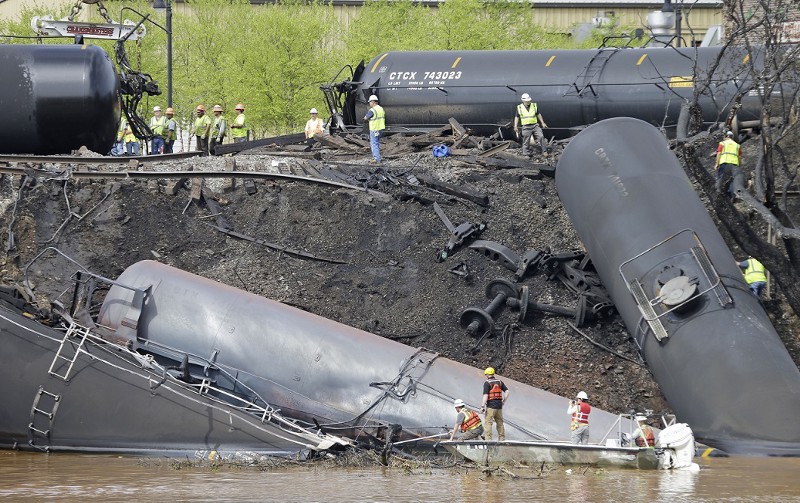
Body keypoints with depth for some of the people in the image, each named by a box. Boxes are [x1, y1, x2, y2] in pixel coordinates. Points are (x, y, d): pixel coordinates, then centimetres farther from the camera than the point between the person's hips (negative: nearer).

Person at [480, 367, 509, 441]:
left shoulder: (487, 383, -7)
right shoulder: (500, 382, 11)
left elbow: (485, 395, -15)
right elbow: (507, 392, 5)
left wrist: (483, 406, -14)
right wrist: (503, 401, 12)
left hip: (491, 405, -6)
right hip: (499, 406, 6)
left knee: (488, 422, -5)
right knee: (500, 423, 14)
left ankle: (488, 439, -12)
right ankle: (502, 438, 17)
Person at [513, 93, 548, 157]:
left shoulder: (534, 106, 4)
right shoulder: (519, 108, -1)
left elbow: (538, 115, 15)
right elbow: (517, 117, 5)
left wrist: (542, 123, 14)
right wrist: (515, 126, -2)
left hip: (535, 125, 2)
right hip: (526, 127, -2)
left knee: (541, 136, -7)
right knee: (526, 141, 1)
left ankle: (544, 150, 1)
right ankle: (526, 152, 13)